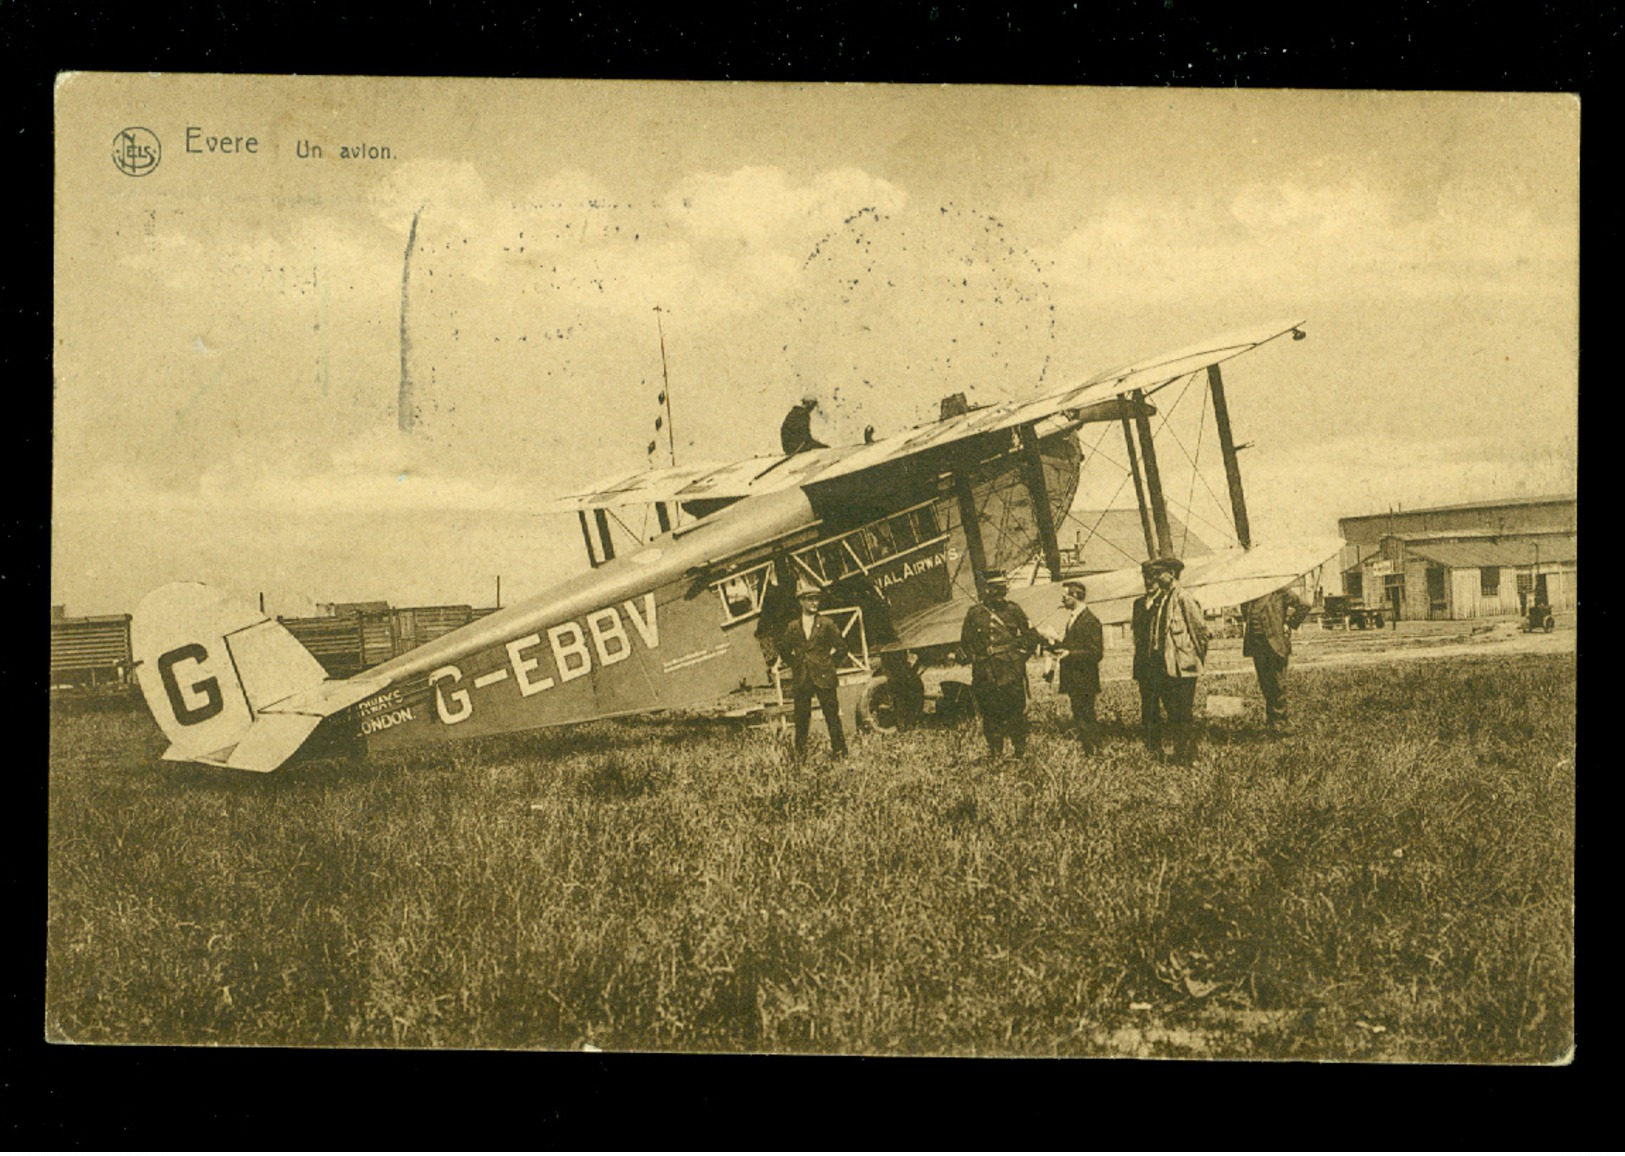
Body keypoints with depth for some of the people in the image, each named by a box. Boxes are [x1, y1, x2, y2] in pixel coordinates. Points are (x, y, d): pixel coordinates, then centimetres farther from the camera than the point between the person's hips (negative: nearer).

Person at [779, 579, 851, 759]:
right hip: (802, 680, 2)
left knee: (832, 717, -2)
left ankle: (839, 752, 4)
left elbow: (841, 648, 8)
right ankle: (800, 754, 12)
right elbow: (783, 649, 22)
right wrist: (794, 665, 13)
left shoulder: (826, 624, 2)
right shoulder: (793, 628, 7)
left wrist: (831, 665, 4)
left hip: (824, 678, -2)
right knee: (801, 719, 4)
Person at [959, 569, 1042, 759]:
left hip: (1013, 673, 0)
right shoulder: (974, 614, 5)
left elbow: (1032, 637, 13)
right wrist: (977, 661, 5)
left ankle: (1021, 750, 8)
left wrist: (1020, 655, 3)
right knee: (990, 715, 2)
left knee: (1017, 712, -2)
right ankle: (995, 752, 12)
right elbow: (965, 643, 14)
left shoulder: (1014, 610, 6)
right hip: (986, 677, 0)